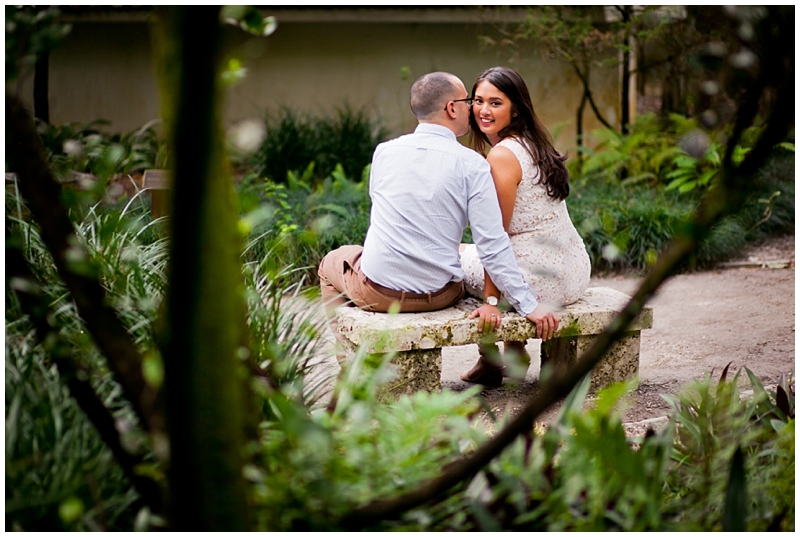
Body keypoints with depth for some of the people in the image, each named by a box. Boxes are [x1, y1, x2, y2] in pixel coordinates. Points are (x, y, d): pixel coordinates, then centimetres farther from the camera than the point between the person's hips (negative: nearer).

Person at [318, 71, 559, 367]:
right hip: (438, 296, 0)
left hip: (376, 292, 1)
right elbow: (492, 245, -16)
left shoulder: (384, 152, -2)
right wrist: (529, 306, -9)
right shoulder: (472, 164, -12)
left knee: (332, 263, 33)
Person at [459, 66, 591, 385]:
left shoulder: (502, 155, -16)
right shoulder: (535, 145, 11)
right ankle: (516, 352, 35)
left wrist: (491, 300, -15)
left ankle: (489, 359, 23)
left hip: (540, 284, -9)